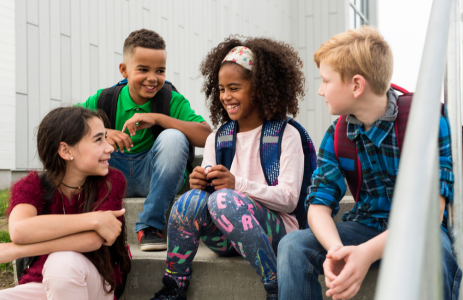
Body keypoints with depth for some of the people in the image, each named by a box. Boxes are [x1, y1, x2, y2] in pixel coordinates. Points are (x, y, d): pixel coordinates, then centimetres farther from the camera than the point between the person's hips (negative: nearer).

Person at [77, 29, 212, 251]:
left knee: (173, 137, -29)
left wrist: (157, 118, -29)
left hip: (153, 177, -1)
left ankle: (150, 225, -18)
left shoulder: (172, 100, -9)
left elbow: (206, 136, -24)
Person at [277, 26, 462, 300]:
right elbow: (319, 204, -5)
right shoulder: (336, 137, -1)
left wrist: (368, 252, -38)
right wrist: (336, 248, -29)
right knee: (293, 245, -22)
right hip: (365, 225, 4)